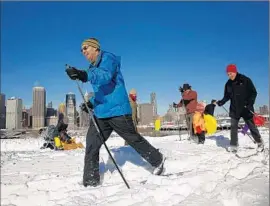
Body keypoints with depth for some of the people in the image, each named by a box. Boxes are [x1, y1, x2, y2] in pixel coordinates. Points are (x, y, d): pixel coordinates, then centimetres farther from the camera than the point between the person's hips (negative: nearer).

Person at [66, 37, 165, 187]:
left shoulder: (108, 58, -8)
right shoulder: (93, 68, 20)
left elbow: (105, 76, -30)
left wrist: (84, 75, -47)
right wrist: (91, 103, 10)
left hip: (117, 110, -8)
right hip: (100, 113, 8)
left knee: (134, 139, 7)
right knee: (91, 145, 0)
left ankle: (157, 160, 30)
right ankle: (91, 181, 11)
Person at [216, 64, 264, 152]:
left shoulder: (245, 80, -9)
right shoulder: (228, 84, 4)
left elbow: (253, 92, -7)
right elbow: (227, 97, 10)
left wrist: (250, 103, -19)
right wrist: (221, 102, -8)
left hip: (246, 109, -4)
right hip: (234, 109, 4)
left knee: (252, 126, 6)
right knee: (233, 127, 0)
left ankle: (260, 143, 24)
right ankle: (233, 145, 7)